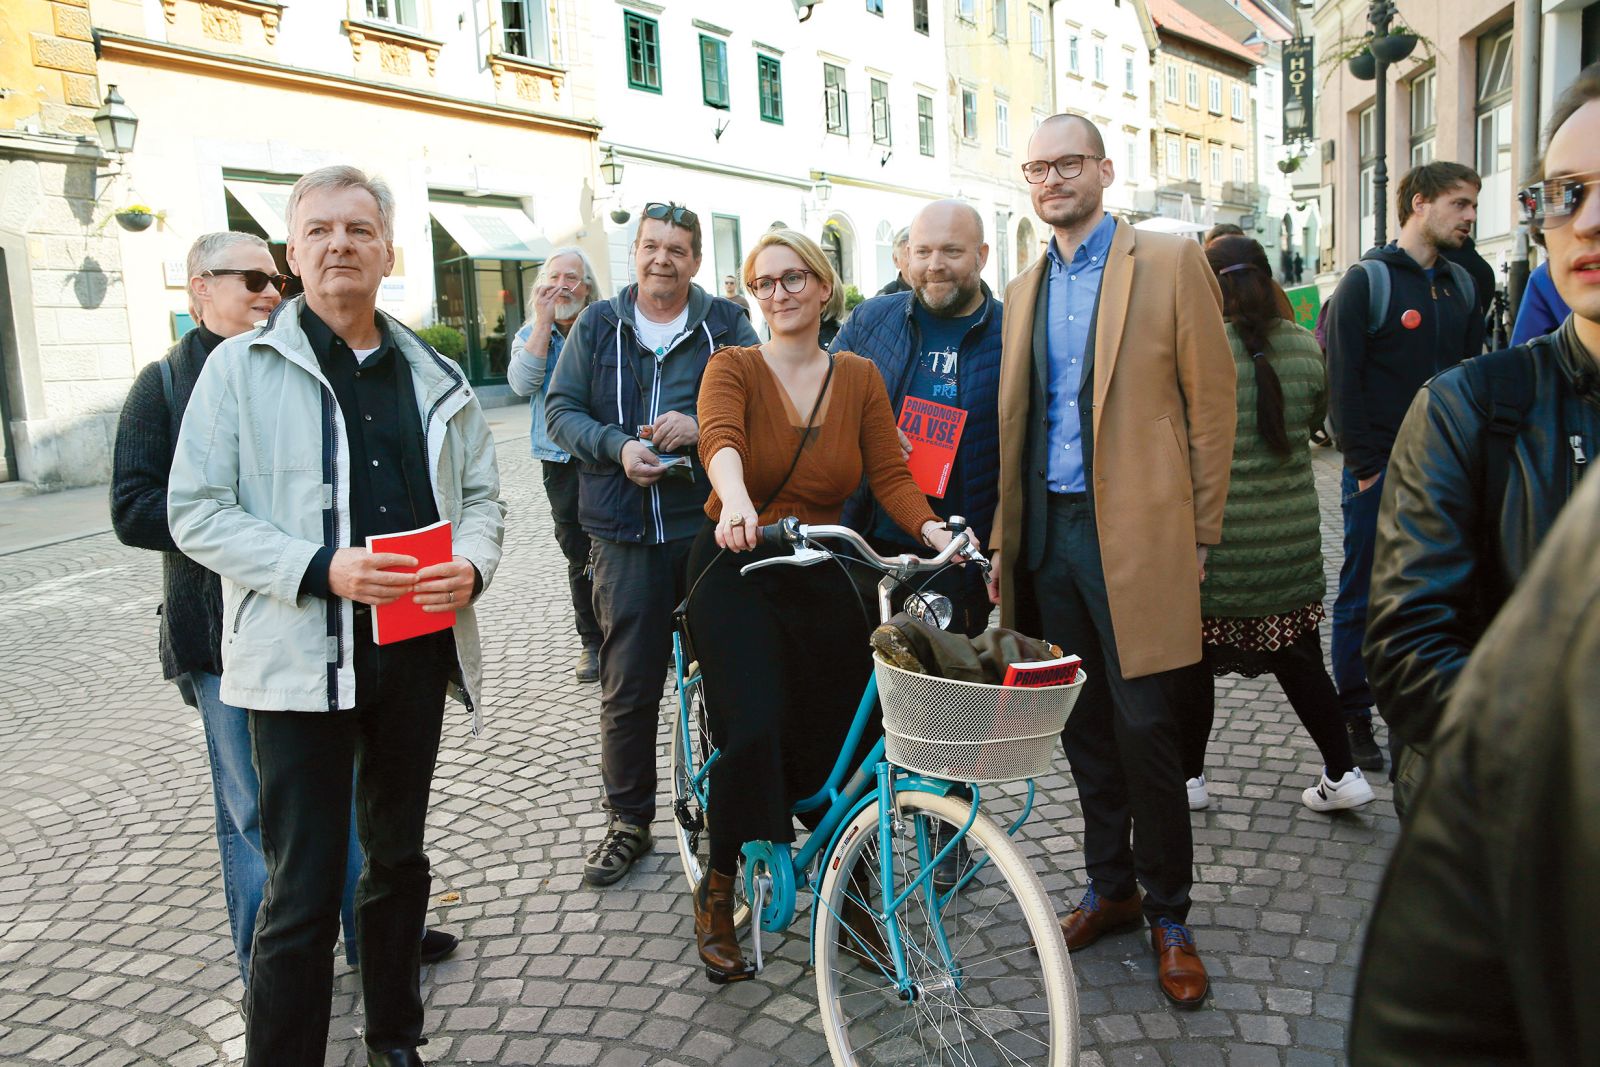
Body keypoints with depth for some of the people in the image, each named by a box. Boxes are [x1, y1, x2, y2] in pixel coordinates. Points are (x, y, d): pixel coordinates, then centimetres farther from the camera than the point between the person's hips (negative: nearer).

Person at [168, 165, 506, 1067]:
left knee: (400, 859, 18)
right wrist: (321, 569, -20)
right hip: (301, 656, -4)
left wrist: (472, 566, -9)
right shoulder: (241, 367, -2)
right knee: (304, 893, -3)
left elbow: (483, 495, 13)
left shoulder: (436, 378, 10)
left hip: (417, 649, 5)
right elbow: (196, 512, -6)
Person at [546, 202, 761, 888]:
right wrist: (618, 446, -11)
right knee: (628, 686, 4)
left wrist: (703, 427, -17)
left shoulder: (727, 325, 7)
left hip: (712, 524, 0)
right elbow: (561, 410, 6)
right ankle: (627, 821, 19)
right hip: (626, 530, 1)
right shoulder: (597, 326, 10)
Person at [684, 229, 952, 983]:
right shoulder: (734, 367, -4)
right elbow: (719, 437, -25)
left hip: (821, 578, 3)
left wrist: (934, 531, -22)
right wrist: (736, 499, -47)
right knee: (754, 734, -16)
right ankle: (717, 893, 8)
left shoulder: (858, 378, 6)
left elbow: (890, 473, -3)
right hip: (736, 569, -3)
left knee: (844, 736, 1)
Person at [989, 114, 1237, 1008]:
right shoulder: (1025, 290, 15)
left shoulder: (1169, 262, -1)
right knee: (1083, 725, 13)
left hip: (1133, 532, -5)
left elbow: (1211, 404, -3)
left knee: (1145, 729, -1)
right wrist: (1004, 538, 11)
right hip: (1047, 531, 5)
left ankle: (1169, 914, 17)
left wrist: (1201, 535, -5)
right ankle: (1111, 887, 29)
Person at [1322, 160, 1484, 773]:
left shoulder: (1461, 284, 13)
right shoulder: (1367, 281, -6)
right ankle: (1354, 718, 13)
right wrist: (1366, 464, -14)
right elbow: (1342, 382, -11)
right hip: (1380, 472, -6)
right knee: (1363, 598, 3)